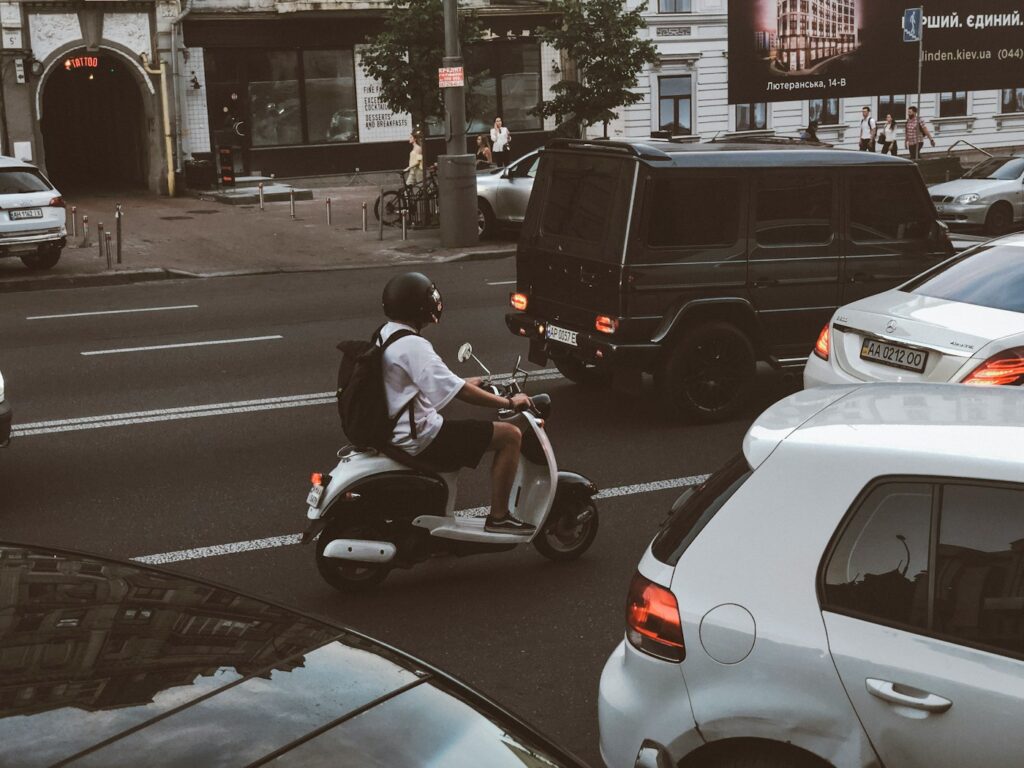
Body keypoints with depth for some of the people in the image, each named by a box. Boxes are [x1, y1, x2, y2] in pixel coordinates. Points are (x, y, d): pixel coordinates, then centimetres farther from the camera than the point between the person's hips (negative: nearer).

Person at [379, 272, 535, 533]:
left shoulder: (385, 335, 7)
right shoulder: (413, 346, -24)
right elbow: (459, 391, -25)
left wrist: (466, 383, 25)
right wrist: (509, 402, -15)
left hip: (395, 431, 10)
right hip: (421, 438, -10)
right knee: (510, 435, -7)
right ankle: (498, 516, 2)